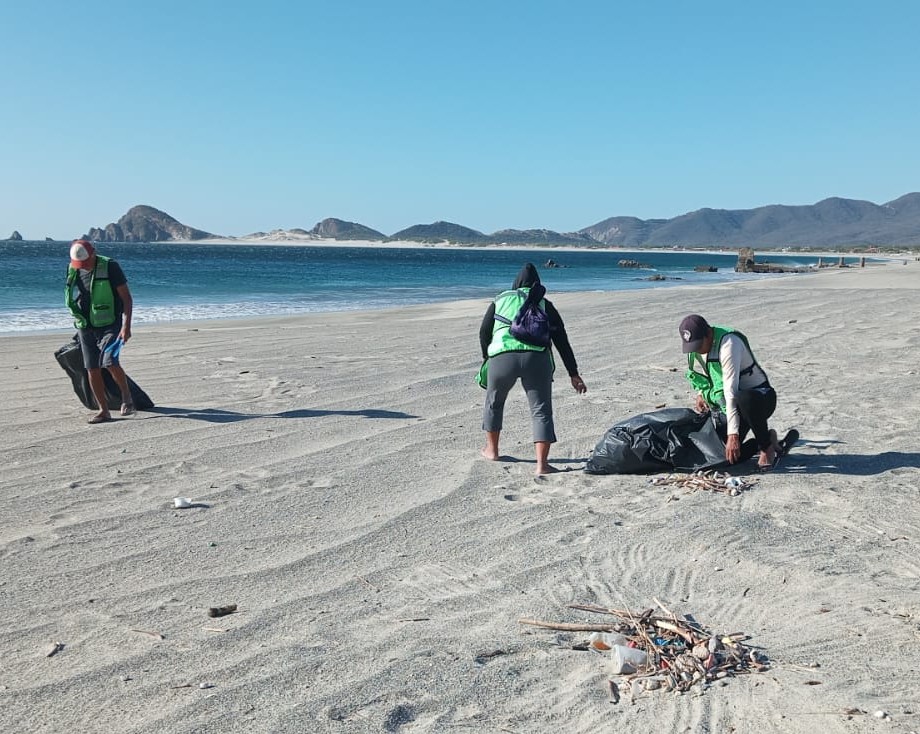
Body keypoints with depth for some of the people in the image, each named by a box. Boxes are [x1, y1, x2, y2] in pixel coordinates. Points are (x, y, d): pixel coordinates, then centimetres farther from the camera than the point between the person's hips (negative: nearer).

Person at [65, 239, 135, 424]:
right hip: (86, 327, 5)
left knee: (110, 362, -20)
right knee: (92, 369, 1)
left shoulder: (110, 267, -11)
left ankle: (126, 396, 5)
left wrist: (126, 326, -21)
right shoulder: (72, 270, 4)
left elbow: (127, 298, -12)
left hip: (110, 325, -5)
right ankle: (104, 411, 9)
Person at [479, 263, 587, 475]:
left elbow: (484, 333, 22)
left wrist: (486, 358, 38)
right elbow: (562, 341, 18)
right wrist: (574, 374, 20)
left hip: (502, 357, 1)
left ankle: (492, 449, 38)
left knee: (494, 402, 24)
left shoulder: (500, 300, 23)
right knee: (541, 410, 5)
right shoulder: (545, 306, 22)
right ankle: (542, 464, -5)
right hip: (536, 358, -1)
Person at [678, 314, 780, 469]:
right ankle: (766, 438, 18)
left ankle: (767, 448, -19)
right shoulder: (694, 347, -2)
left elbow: (731, 392, -33)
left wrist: (733, 434, -37)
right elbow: (697, 375, 21)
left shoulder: (728, 344, -27)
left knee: (744, 399, -43)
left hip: (762, 396, -7)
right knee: (727, 457, -8)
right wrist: (700, 394, 0)